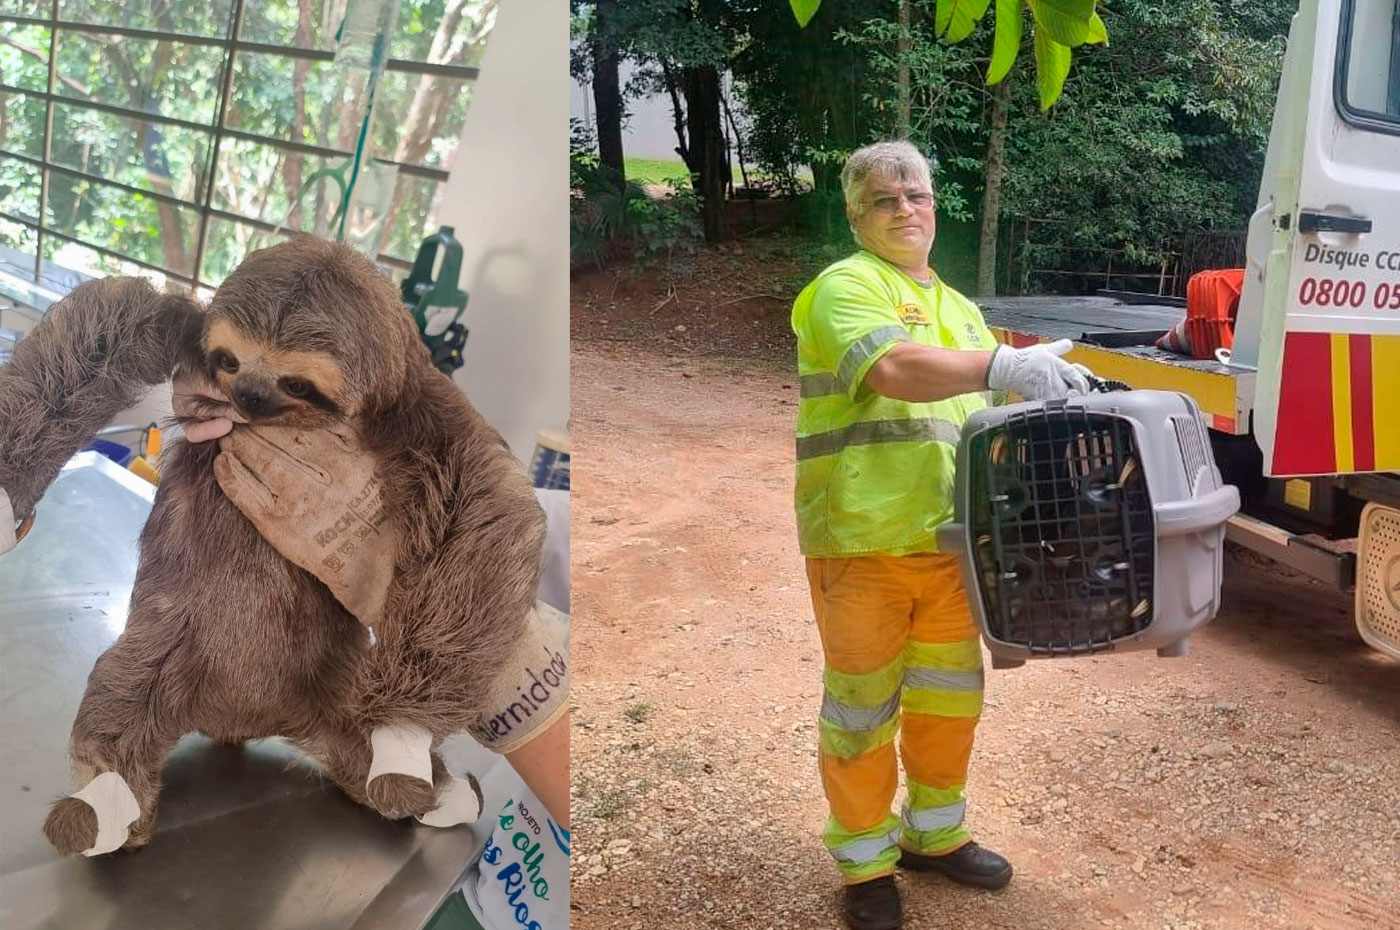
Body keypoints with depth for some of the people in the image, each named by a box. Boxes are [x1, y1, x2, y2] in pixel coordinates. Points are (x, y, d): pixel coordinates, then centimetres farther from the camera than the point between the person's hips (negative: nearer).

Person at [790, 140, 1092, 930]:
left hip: (949, 538, 7)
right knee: (864, 707, 4)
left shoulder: (960, 309, 19)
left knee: (950, 694, 18)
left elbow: (997, 408, 23)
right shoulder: (844, 286, -7)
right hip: (864, 538, -7)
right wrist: (1004, 364, -38)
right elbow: (891, 369, -26)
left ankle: (934, 832, 38)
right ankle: (865, 861, 21)